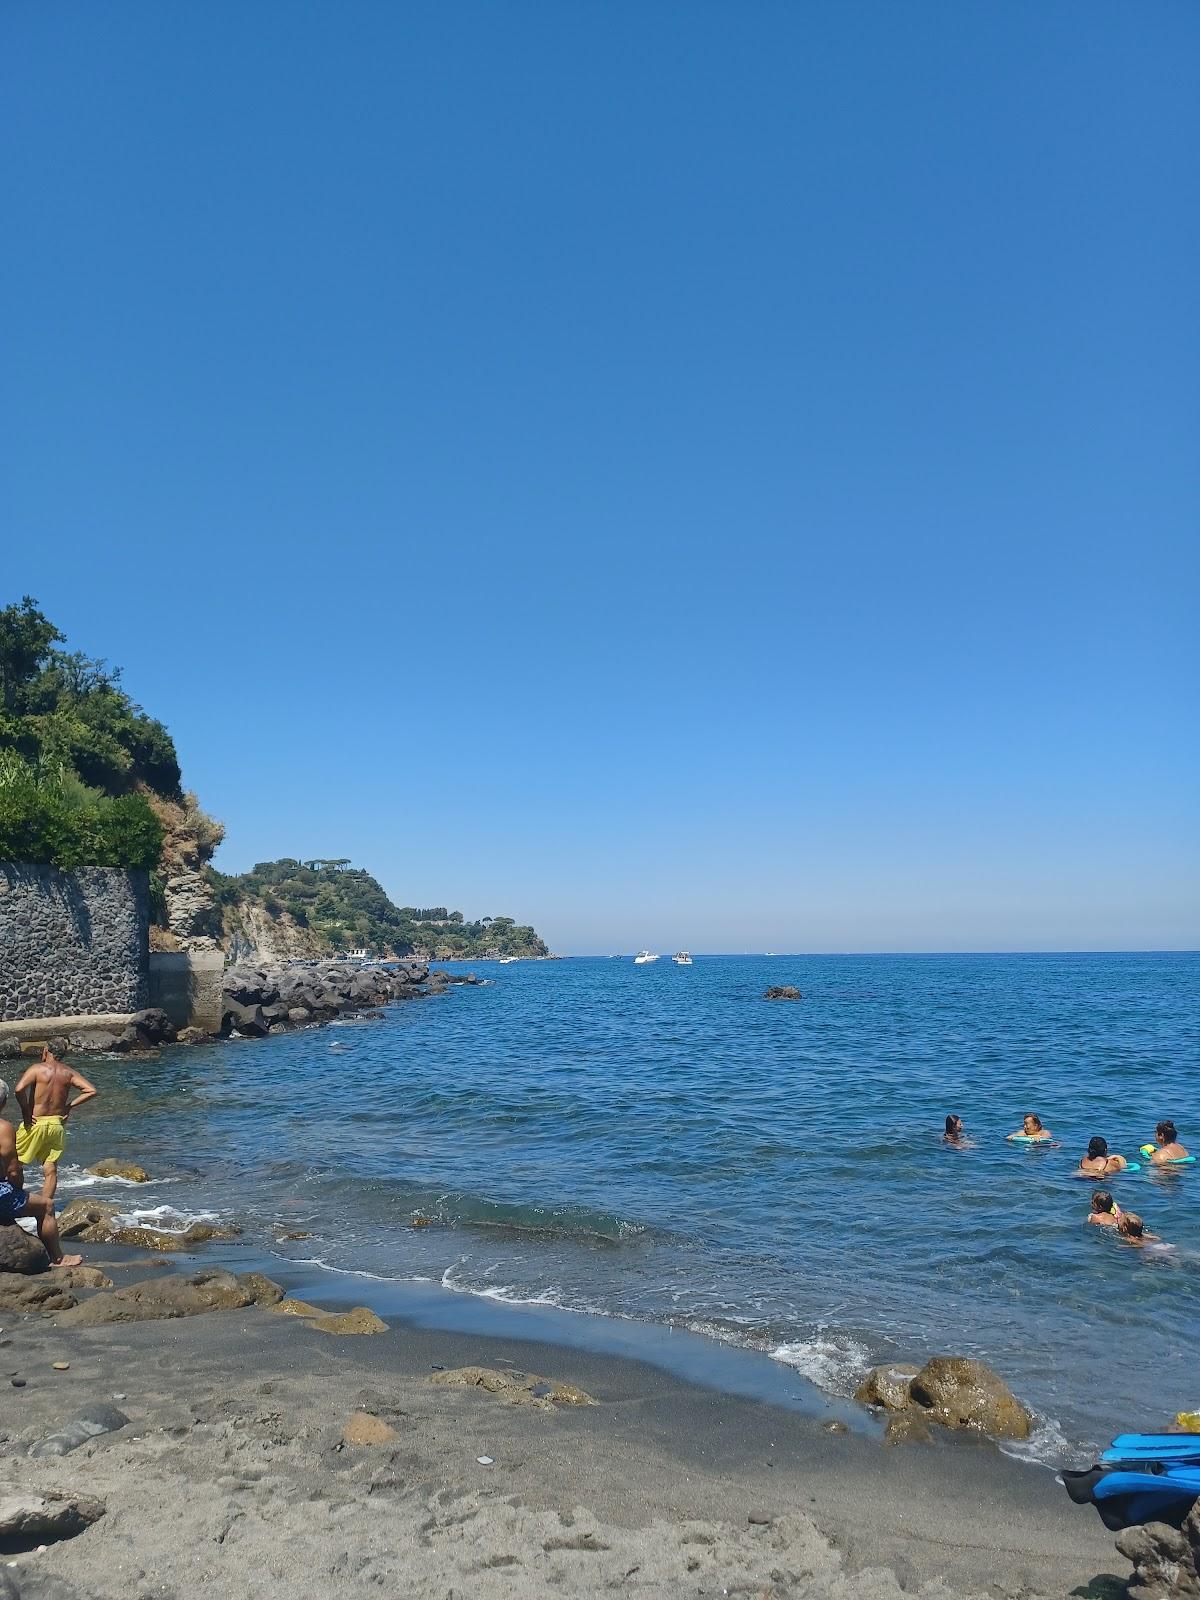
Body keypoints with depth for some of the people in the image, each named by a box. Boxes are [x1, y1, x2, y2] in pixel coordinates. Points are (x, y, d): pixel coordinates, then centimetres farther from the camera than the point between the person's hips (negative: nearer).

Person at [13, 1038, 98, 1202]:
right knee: (51, 1169, 8)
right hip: (58, 1124, 4)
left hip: (35, 1123, -3)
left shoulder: (37, 1069, -6)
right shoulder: (69, 1072, 3)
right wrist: (70, 1106, 3)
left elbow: (19, 1089, -22)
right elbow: (92, 1091, -4)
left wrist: (25, 1113, -11)